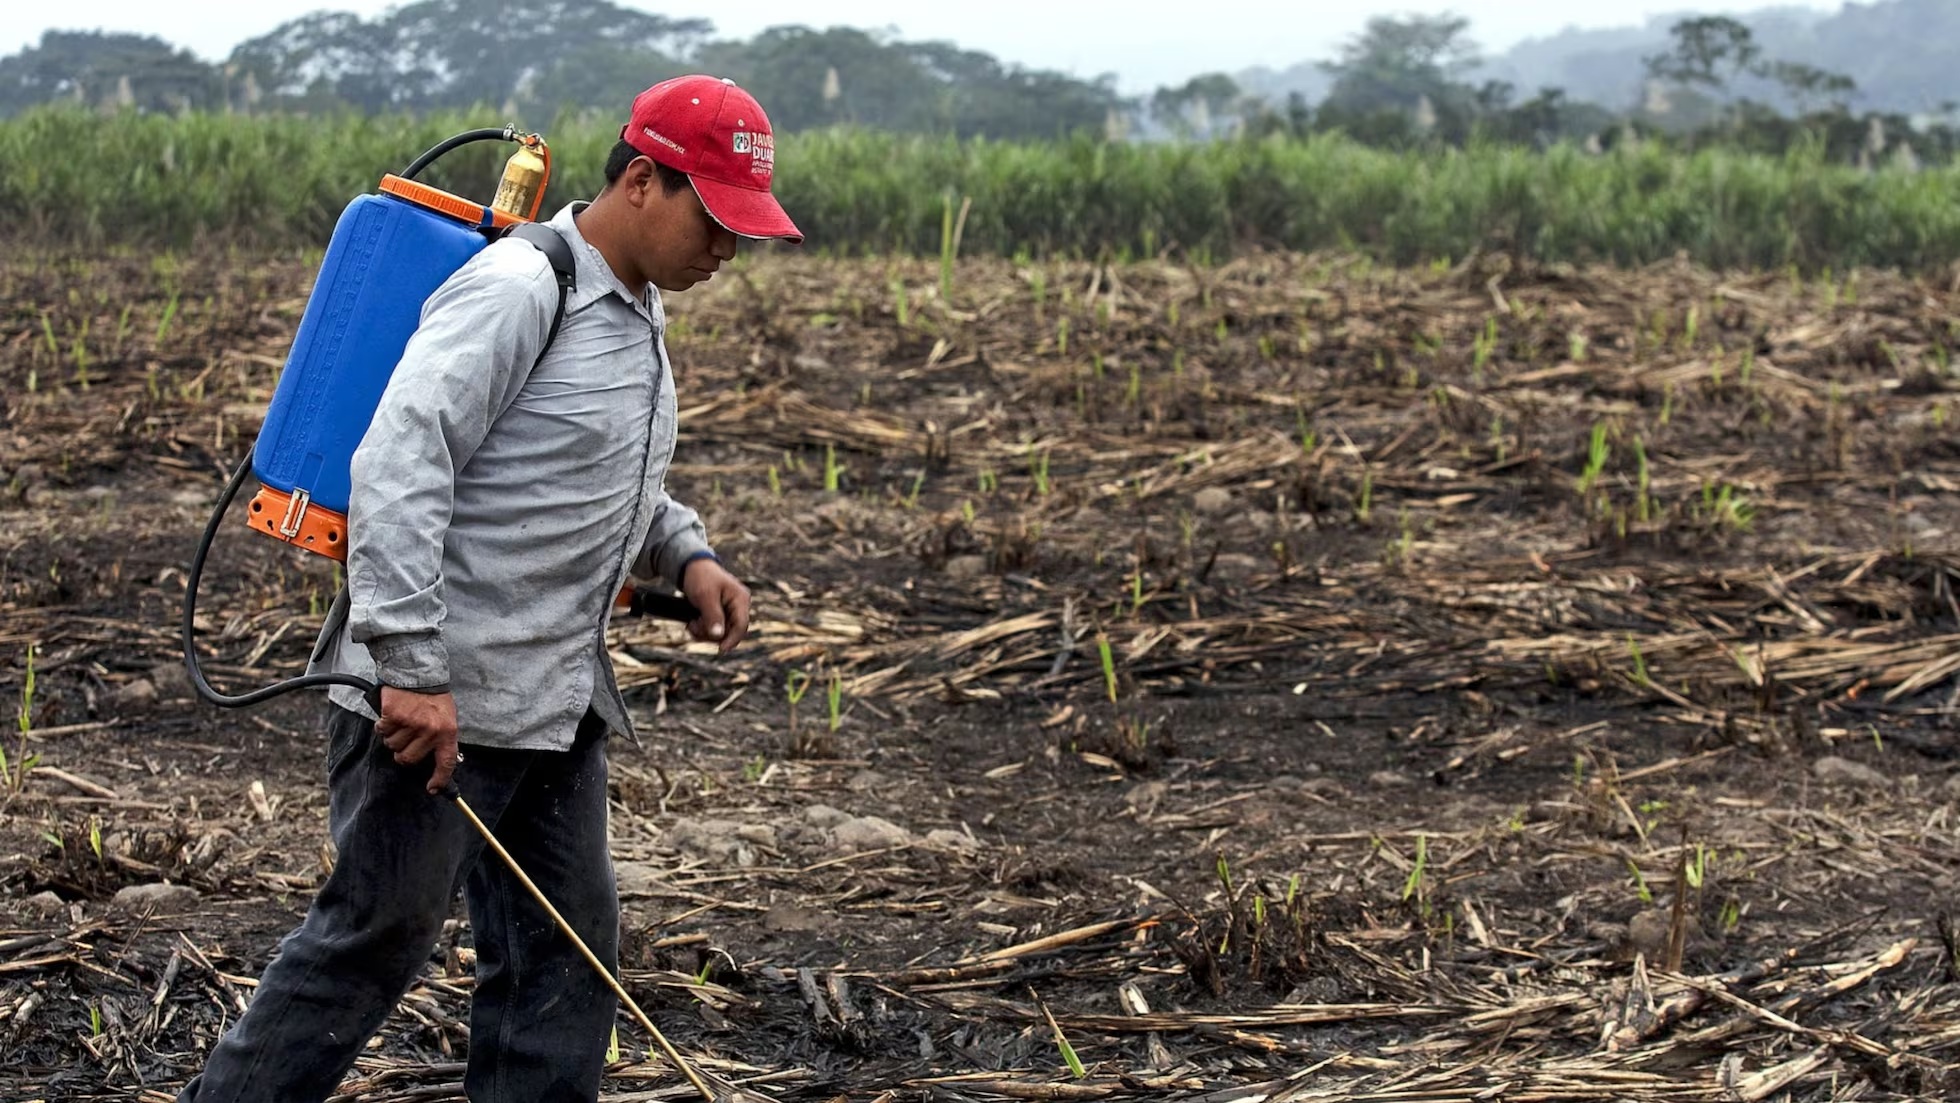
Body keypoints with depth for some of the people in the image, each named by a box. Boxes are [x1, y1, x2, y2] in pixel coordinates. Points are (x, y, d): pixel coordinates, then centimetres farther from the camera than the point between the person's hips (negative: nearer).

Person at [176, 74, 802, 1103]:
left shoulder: (638, 308, 13)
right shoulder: (515, 291, -17)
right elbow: (394, 468, -25)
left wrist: (685, 552, 8)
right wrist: (413, 669, -28)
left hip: (555, 694, 9)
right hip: (433, 695, -9)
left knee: (567, 942, 10)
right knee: (378, 930, 0)